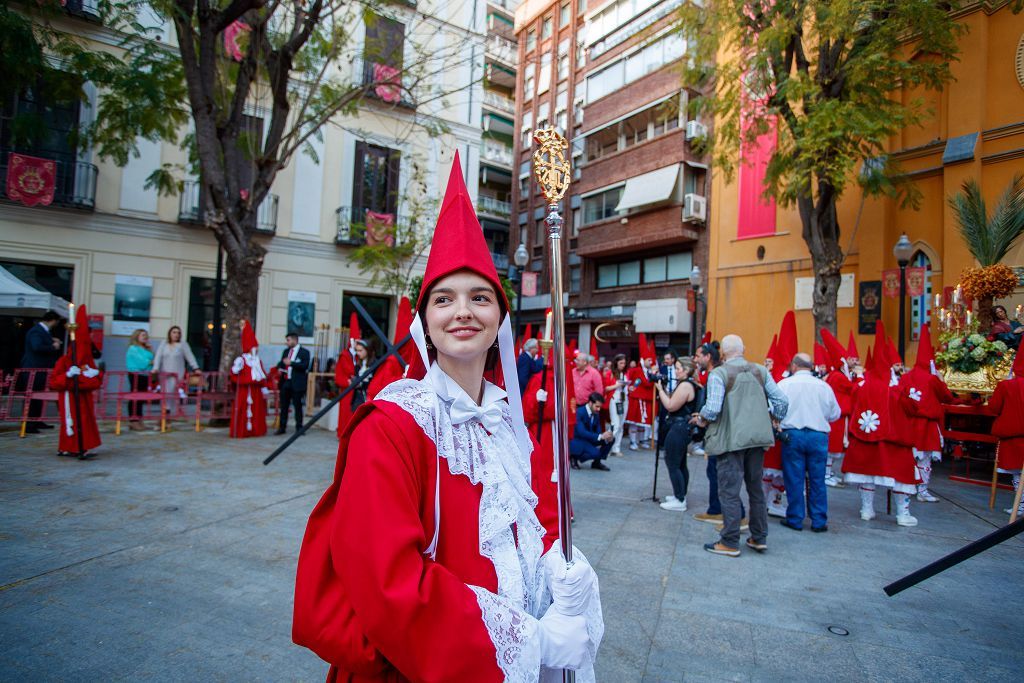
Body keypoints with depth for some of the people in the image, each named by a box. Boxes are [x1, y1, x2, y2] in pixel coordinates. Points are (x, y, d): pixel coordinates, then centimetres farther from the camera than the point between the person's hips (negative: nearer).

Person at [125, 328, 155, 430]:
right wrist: (151, 362, -1)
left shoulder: (147, 349, 18)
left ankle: (139, 419, 12)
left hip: (145, 375, 7)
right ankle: (133, 420, -5)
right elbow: (140, 361, -14)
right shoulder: (133, 348, -5)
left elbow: (151, 358, 12)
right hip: (136, 375, -7)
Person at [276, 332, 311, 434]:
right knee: (283, 406, 7)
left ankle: (299, 427, 9)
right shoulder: (286, 351, 16)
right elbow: (281, 364, 24)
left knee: (298, 406, 1)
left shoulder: (304, 352, -3)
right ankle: (282, 427, 14)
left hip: (297, 383, -6)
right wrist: (280, 367, 1)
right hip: (285, 382, 6)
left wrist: (291, 363, -19)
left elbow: (305, 366, -15)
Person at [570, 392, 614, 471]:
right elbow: (581, 432, -33)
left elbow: (598, 431, 0)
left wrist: (606, 436, -23)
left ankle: (597, 462, 5)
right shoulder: (580, 412, -23)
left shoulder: (596, 413, 1)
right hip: (577, 441, -8)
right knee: (595, 453, -31)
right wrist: (601, 436, -37)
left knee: (611, 438, -8)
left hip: (589, 438, 8)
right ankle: (575, 457, -4)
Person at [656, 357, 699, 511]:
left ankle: (679, 501, -1)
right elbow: (674, 402, 13)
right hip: (682, 428, 11)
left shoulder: (685, 385, -18)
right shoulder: (689, 384, 15)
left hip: (678, 429, -11)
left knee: (672, 465, -6)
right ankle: (680, 495, 28)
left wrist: (660, 389, -12)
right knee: (681, 464, 18)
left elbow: (671, 406, -20)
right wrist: (664, 389, 5)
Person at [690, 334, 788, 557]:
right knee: (756, 488, 18)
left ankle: (730, 543, 9)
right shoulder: (761, 371, 5)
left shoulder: (718, 373, -11)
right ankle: (759, 538, 27)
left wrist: (701, 419, 1)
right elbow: (781, 401, 3)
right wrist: (773, 418, 21)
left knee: (729, 491, 2)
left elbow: (713, 409, -19)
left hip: (731, 438, -6)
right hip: (757, 437, 6)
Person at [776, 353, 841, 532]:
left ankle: (795, 519, 14)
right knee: (817, 480, 10)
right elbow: (835, 414, 10)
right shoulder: (824, 386, 2)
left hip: (792, 435, -2)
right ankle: (819, 521, 16)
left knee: (794, 479, 6)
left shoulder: (784, 384, -5)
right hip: (818, 436, 2)